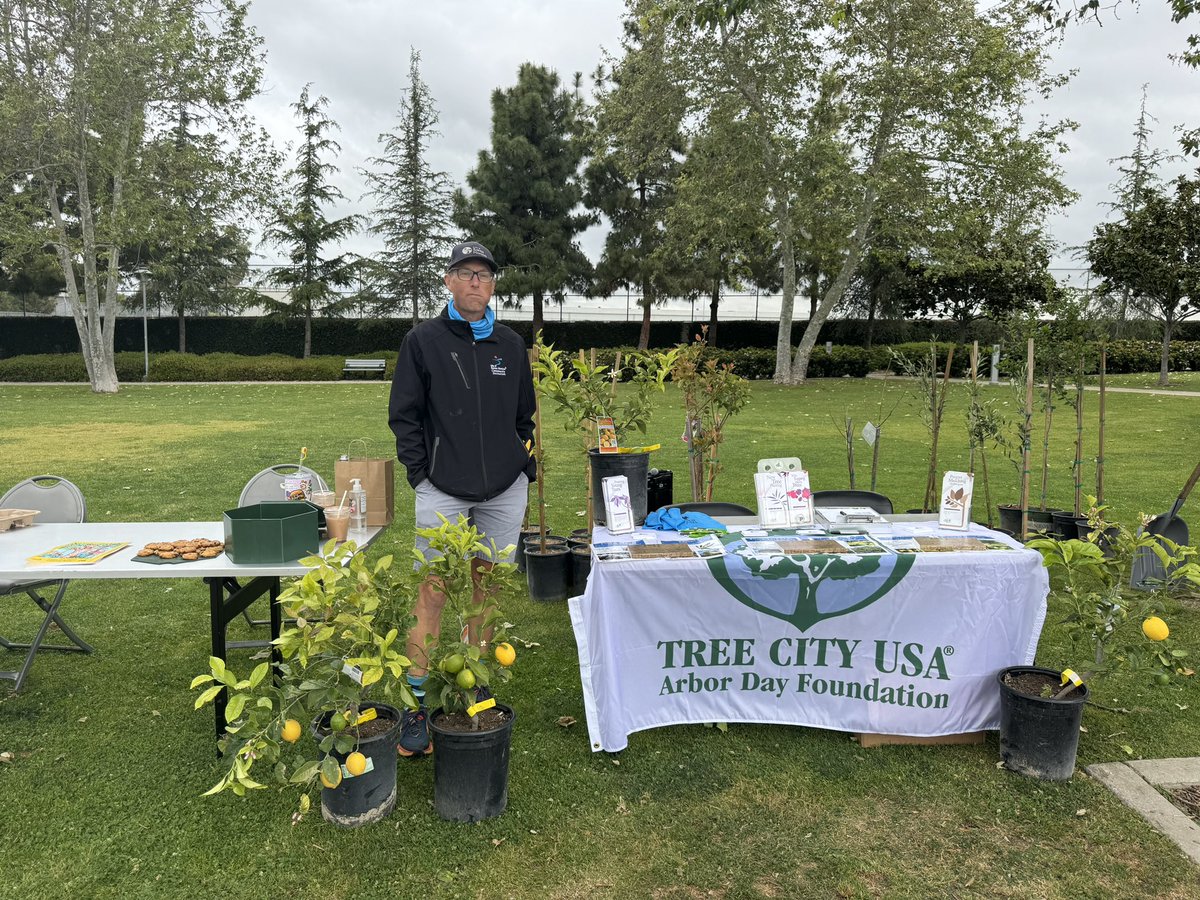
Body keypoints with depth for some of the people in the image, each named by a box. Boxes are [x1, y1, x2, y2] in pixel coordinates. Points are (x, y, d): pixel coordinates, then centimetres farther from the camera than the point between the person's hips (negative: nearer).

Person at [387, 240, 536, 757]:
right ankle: (419, 703, 4)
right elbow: (404, 414, 1)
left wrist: (527, 466, 9)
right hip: (443, 489, -3)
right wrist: (420, 472, -6)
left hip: (504, 489, 3)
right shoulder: (423, 341, 0)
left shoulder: (510, 345, 10)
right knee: (433, 593, -4)